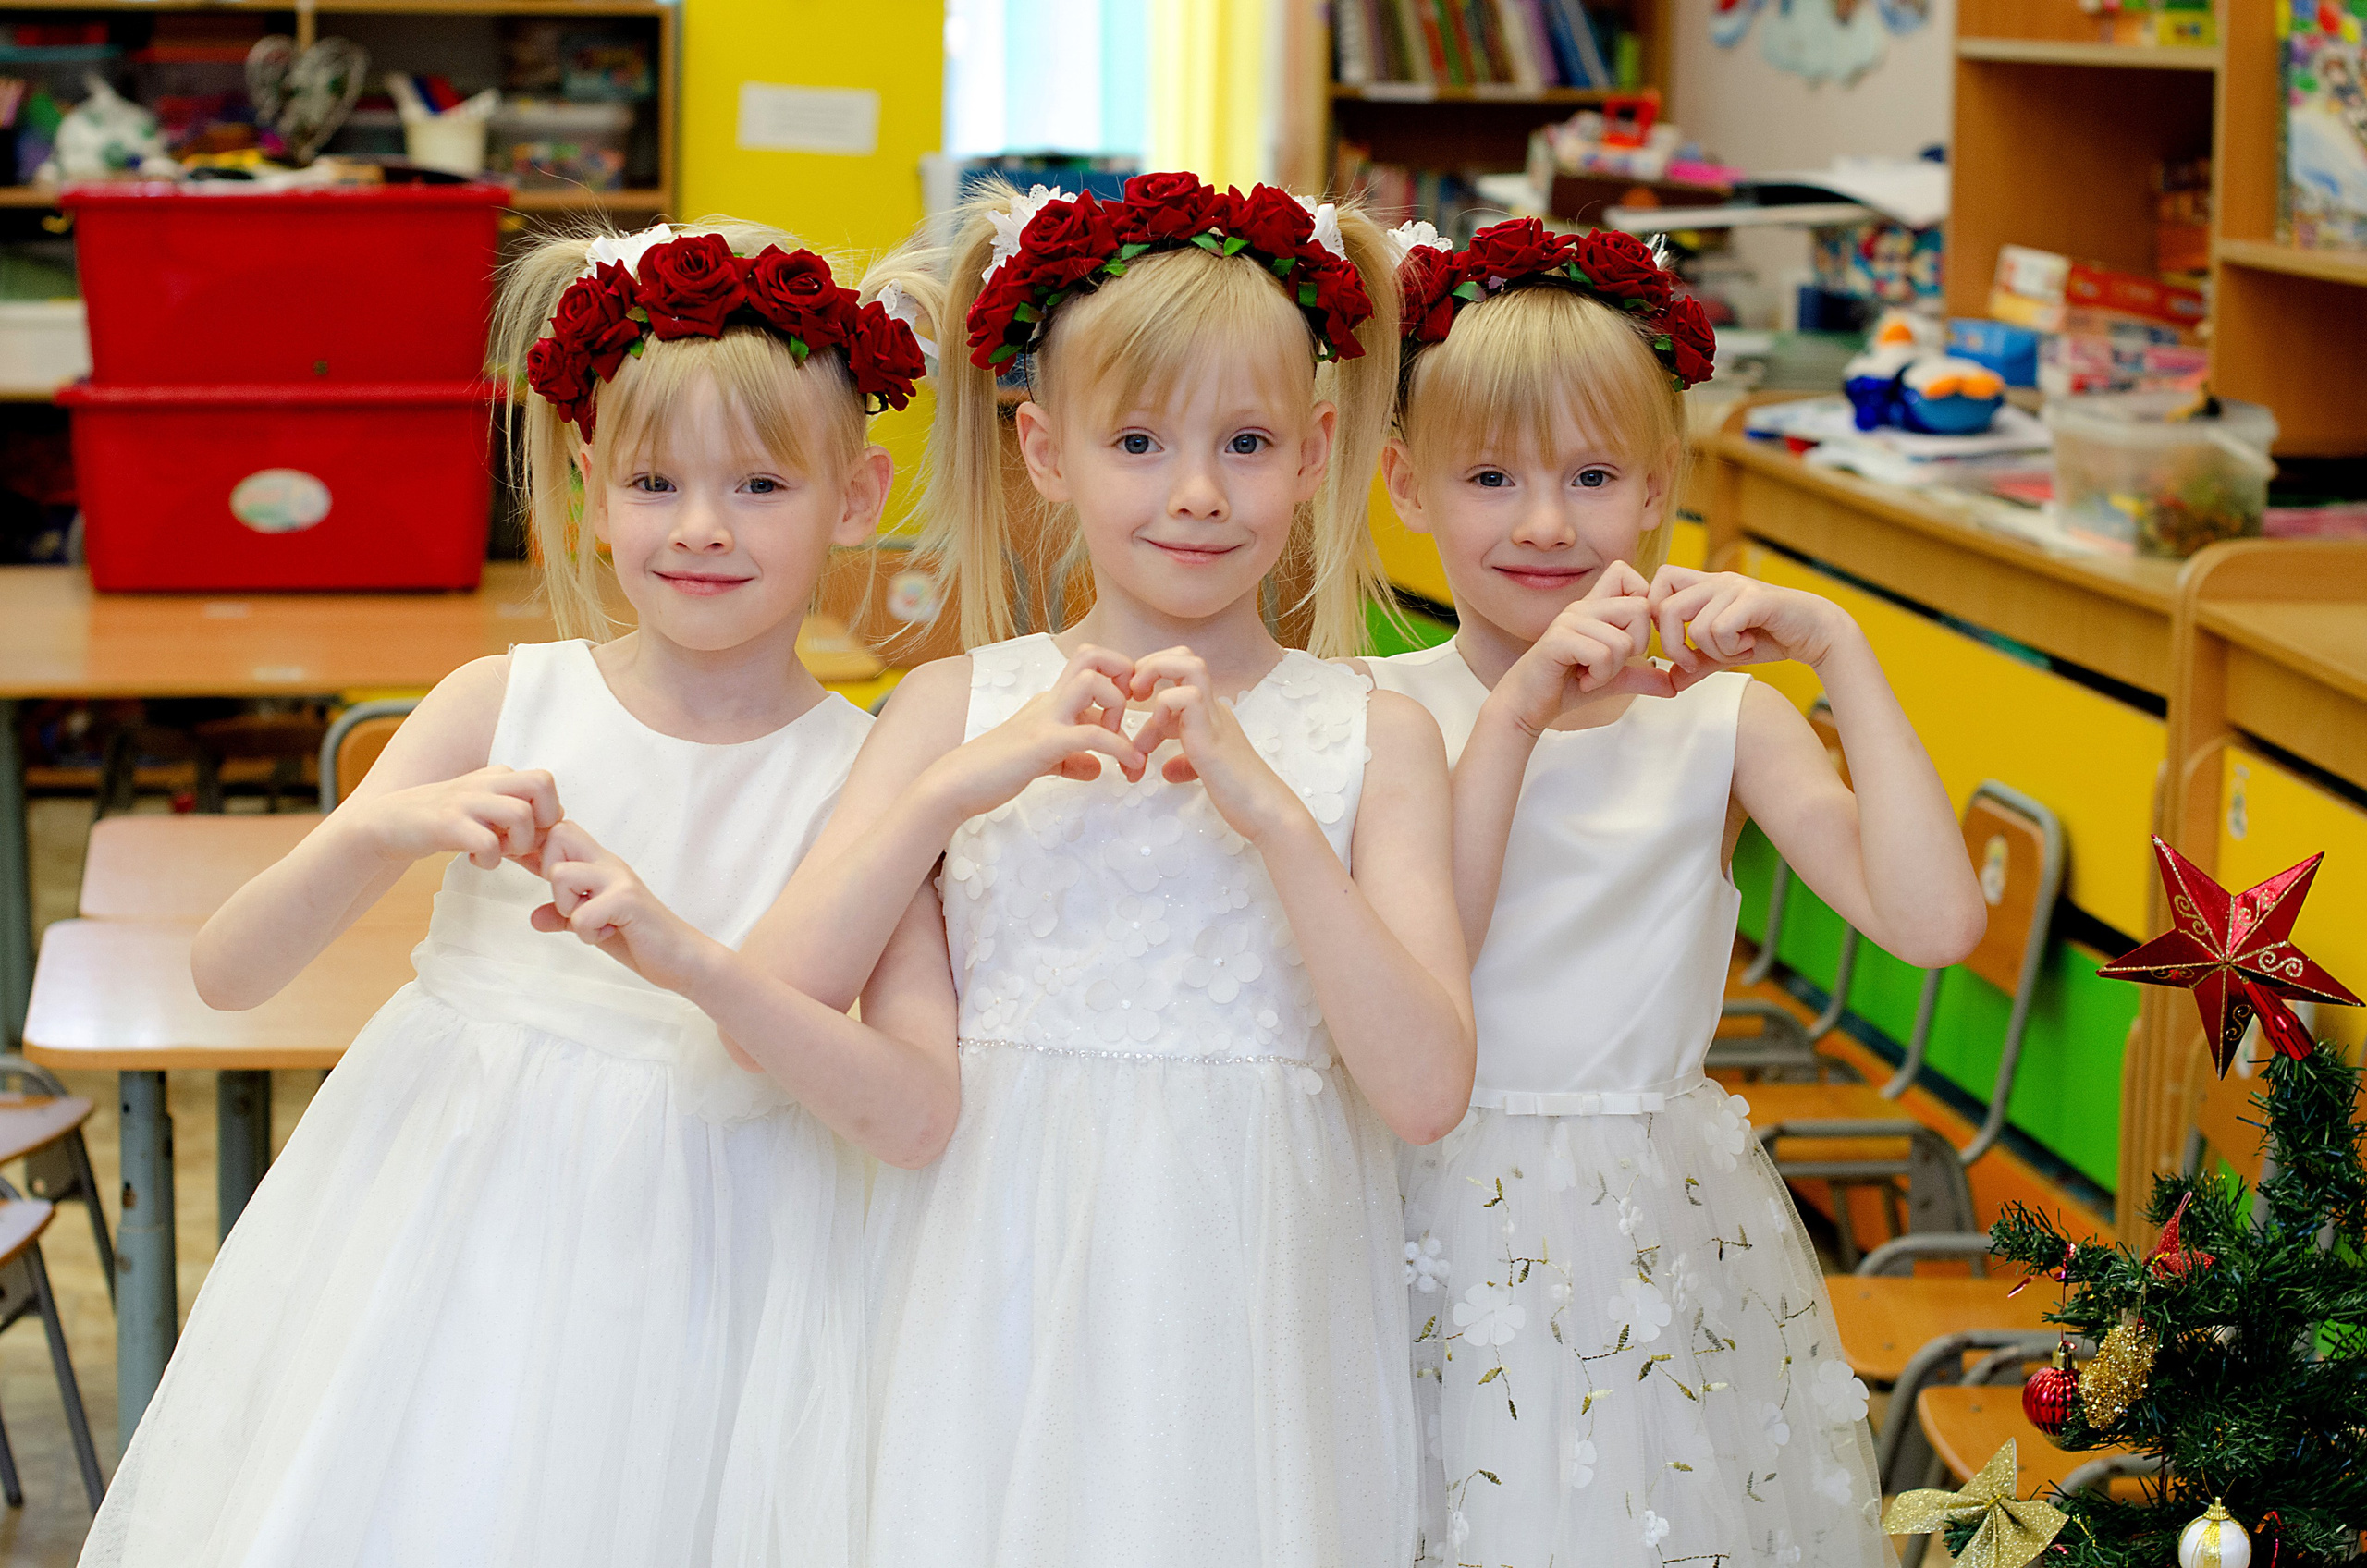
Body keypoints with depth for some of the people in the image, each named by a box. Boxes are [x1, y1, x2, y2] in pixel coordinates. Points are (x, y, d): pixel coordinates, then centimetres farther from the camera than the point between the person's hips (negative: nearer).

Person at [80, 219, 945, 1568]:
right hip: (445, 1241, 1)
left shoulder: (861, 776, -8)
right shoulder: (505, 707, -5)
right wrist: (375, 833, -25)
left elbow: (920, 1116, -19)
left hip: (692, 1275, -1)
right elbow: (227, 970, -6)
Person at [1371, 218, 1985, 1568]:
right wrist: (1518, 710, -21)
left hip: (1664, 1235, 1)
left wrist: (1837, 646, -17)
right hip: (1444, 1227, -1)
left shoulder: (1721, 719, -2)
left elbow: (1937, 923, -16)